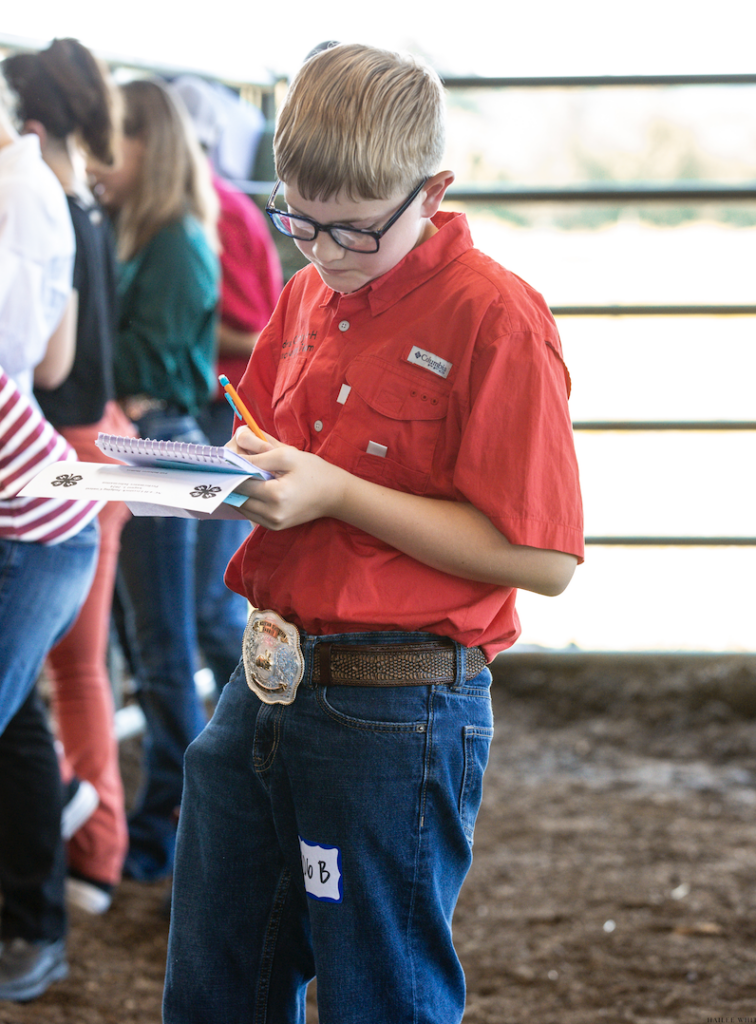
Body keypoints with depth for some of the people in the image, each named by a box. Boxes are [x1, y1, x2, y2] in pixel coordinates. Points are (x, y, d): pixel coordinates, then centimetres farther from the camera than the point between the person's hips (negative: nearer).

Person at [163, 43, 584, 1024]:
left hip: (397, 711, -8)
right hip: (266, 685, 8)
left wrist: (334, 493, -20)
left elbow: (539, 558, -19)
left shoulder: (496, 318, -15)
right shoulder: (307, 296, 10)